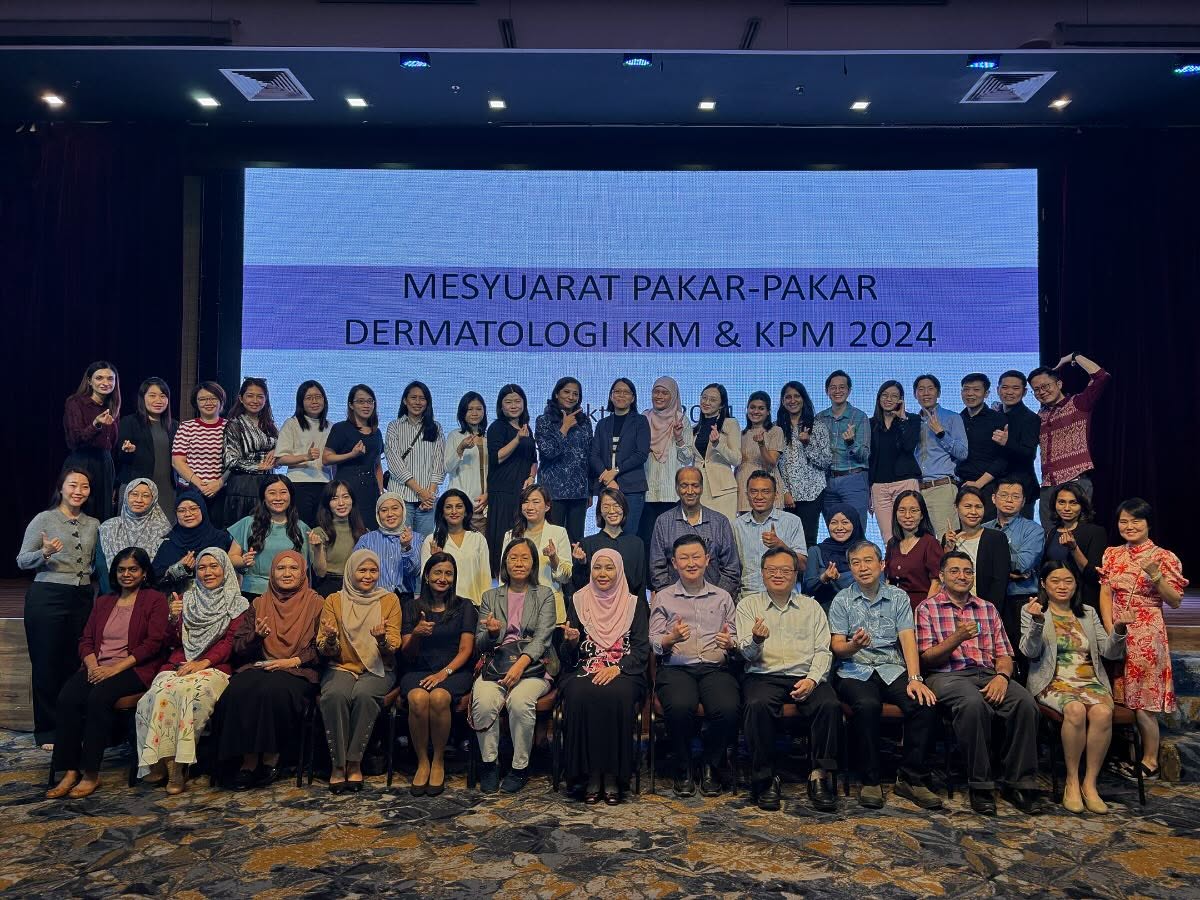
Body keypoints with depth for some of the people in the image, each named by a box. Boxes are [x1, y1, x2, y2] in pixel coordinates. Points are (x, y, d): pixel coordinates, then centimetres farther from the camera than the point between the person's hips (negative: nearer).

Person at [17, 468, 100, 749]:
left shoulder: (93, 525, 12)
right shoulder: (44, 519, -1)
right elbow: (22, 560, -4)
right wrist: (45, 553, -20)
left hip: (81, 599, 4)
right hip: (47, 597, -4)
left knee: (73, 663, 5)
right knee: (46, 665, 2)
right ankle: (46, 730, 12)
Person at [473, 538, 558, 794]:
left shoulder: (544, 595, 11)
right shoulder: (490, 597, 17)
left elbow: (542, 637, -3)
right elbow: (480, 644, 13)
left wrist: (521, 663, -20)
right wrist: (492, 633, -11)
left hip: (533, 666, -2)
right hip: (496, 664, 2)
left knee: (520, 701, -33)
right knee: (484, 702, -30)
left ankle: (520, 767, -13)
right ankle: (489, 763, -9)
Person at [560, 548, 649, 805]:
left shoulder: (634, 605, 10)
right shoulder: (578, 601, 12)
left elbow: (642, 650, 2)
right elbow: (568, 656, 11)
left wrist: (617, 668, -15)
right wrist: (571, 641, -12)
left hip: (623, 673, -1)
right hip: (584, 670, 1)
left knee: (617, 696, -34)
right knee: (580, 695, -32)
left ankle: (612, 776, -22)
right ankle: (591, 774, -21)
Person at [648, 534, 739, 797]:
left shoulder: (722, 597, 20)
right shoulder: (663, 598, 15)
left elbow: (734, 640, 17)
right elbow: (654, 643, 7)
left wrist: (729, 643, -7)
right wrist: (672, 638, -14)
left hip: (715, 667, 1)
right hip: (676, 668, -1)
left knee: (728, 708, -30)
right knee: (680, 707, -34)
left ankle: (711, 765, -2)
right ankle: (684, 769, -7)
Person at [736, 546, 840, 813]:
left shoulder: (811, 607, 18)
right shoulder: (748, 605, 13)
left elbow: (823, 651, 10)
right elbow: (747, 653, 2)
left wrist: (812, 679, -10)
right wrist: (756, 640, -23)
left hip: (805, 677, 2)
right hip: (764, 676, -1)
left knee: (830, 705, -29)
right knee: (756, 705, -33)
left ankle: (820, 776, -17)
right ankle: (765, 779, -19)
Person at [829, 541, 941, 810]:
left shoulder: (898, 597, 11)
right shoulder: (842, 600, 7)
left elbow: (908, 640, -1)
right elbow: (836, 646, 0)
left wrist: (915, 679, -16)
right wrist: (853, 646, -25)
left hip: (892, 669, 2)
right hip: (854, 672, -2)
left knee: (925, 704, -27)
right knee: (868, 705, -34)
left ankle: (912, 778, -11)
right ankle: (870, 781, -18)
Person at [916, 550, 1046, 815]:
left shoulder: (987, 608, 21)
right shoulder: (927, 608, 7)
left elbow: (1004, 654, 15)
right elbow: (926, 658, -1)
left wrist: (1002, 676, -8)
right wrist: (957, 638, -16)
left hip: (988, 674, 4)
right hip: (947, 675, -4)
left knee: (1025, 702, -26)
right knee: (973, 702, -37)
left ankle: (1020, 783, -14)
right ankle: (980, 785, -23)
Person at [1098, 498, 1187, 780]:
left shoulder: (1164, 557, -3)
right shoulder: (1112, 554, 9)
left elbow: (1175, 601, -5)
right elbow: (1105, 594, 5)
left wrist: (1155, 575, -20)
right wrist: (1111, 631, -5)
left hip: (1147, 636, -4)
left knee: (1142, 702, -2)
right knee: (1117, 698, 7)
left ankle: (1150, 762, 12)